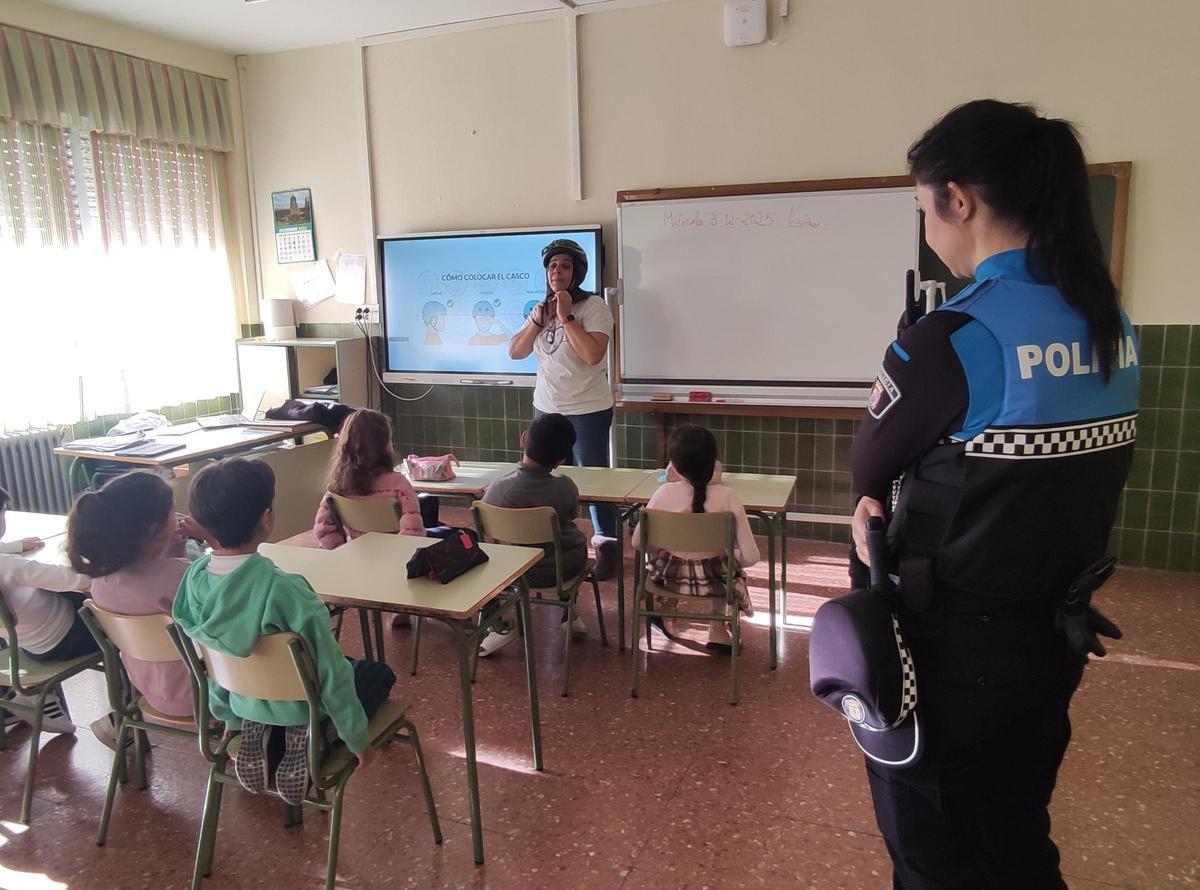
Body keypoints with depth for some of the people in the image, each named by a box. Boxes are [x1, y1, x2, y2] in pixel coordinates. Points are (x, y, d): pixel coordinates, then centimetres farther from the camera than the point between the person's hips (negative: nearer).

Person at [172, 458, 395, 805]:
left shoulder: (194, 578, -14)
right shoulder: (284, 590, -33)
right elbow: (331, 674, -23)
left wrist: (233, 719, 17)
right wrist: (358, 740, -9)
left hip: (246, 706, 6)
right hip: (299, 706, -6)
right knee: (380, 674, 22)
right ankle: (311, 738, 17)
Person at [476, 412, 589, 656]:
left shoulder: (498, 488, -19)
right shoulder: (565, 487, -19)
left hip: (519, 571, -1)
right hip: (565, 568, 1)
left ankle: (502, 625, 19)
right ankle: (569, 615, 42)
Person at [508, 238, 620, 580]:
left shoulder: (593, 306, -10)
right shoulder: (543, 308, 12)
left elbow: (593, 354, -24)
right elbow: (514, 352, 7)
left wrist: (565, 316, -21)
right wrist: (537, 320, -6)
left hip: (587, 411, -6)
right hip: (546, 408, 6)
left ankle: (606, 545, 12)